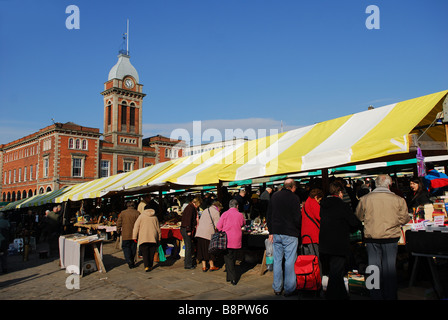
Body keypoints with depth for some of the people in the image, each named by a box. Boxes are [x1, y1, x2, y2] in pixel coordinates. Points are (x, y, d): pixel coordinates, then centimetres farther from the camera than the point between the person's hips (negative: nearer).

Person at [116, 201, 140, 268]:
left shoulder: (123, 213, -2)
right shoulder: (137, 213, -4)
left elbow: (118, 223, 2)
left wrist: (118, 231, 14)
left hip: (125, 235, -1)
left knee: (126, 247, 6)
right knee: (133, 248, 13)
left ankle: (129, 261, -11)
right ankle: (132, 262, 21)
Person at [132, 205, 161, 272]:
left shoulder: (141, 216, 5)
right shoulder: (155, 217, 14)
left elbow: (136, 227, 1)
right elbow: (158, 228, 17)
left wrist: (134, 237, 5)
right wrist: (159, 238, 24)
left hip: (143, 238, -2)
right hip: (153, 238, 2)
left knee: (145, 253, -2)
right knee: (152, 253, 11)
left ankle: (146, 266, -14)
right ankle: (150, 266, 15)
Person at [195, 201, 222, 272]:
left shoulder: (205, 210, 21)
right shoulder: (216, 212, -4)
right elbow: (217, 225, -9)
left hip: (200, 233, 7)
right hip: (208, 234, -7)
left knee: (202, 250, 11)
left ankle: (204, 267, 15)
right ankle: (211, 266, 18)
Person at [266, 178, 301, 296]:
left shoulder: (274, 196, 8)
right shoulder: (294, 198, -9)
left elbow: (269, 216, 10)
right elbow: (297, 218, -12)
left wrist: (271, 232, 15)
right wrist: (298, 229, 7)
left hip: (276, 233, 5)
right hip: (290, 234, -5)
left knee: (277, 260, 11)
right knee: (290, 261, 2)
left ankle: (277, 288, 19)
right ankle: (289, 289, 7)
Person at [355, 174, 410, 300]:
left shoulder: (365, 199, -6)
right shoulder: (398, 200, -8)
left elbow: (359, 217, 7)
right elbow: (404, 219, 0)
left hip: (371, 237, 0)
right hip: (391, 237, 0)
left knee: (374, 266, 10)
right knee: (389, 267, 12)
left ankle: (376, 295, 18)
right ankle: (390, 295, 22)